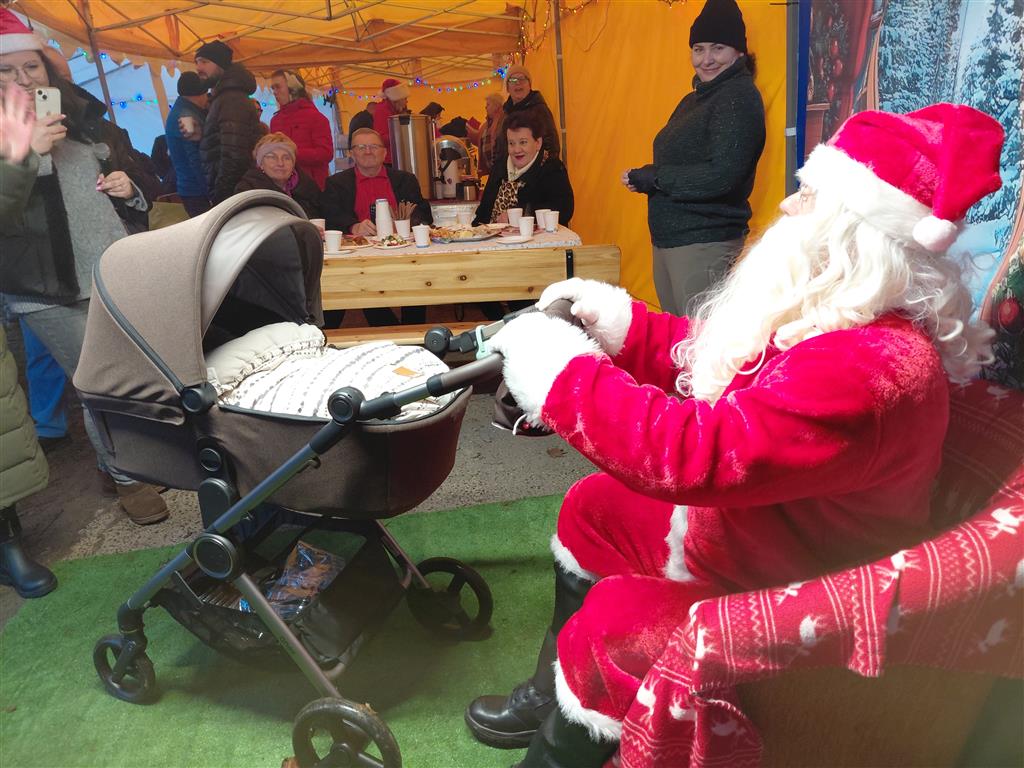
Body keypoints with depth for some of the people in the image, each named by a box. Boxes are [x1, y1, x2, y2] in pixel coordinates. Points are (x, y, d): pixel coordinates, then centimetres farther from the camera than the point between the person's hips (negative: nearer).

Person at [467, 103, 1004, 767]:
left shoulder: (872, 365, -34)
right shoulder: (821, 314, -1)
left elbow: (700, 453, -40)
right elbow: (704, 355, 8)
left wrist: (563, 375, -32)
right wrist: (619, 324, -7)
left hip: (800, 591, -10)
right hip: (738, 526, 10)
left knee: (613, 620, -22)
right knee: (592, 508, 12)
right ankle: (553, 694, 27)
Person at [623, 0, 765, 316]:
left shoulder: (739, 97, -11)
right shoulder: (694, 99, 17)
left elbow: (722, 176, -21)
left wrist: (651, 178, -15)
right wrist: (642, 178, -4)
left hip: (705, 242, -9)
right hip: (667, 238, 9)